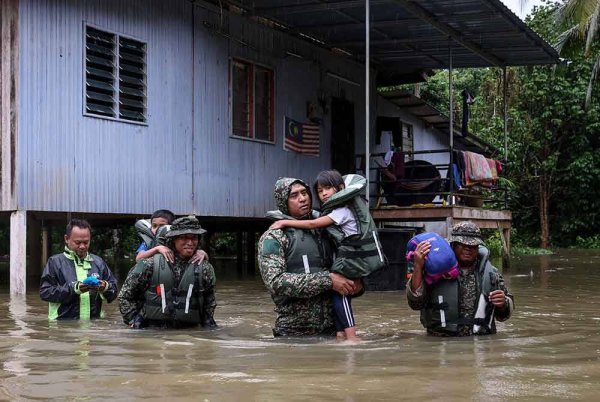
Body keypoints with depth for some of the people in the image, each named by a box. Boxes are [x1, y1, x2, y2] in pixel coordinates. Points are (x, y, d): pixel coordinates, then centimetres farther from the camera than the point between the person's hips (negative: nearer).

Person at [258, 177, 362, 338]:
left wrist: (355, 285, -2)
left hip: (330, 330, 5)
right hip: (294, 332, -5)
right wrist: (327, 280, -20)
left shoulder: (321, 232, 12)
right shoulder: (273, 238, -4)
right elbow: (276, 282, -18)